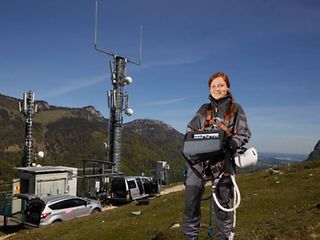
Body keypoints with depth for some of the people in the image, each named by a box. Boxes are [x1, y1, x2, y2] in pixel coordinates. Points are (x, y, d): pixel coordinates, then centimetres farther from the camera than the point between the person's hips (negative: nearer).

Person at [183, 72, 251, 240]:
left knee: (223, 200, 3)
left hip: (223, 160, -2)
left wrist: (230, 144, -17)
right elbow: (190, 129, 16)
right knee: (191, 196, -3)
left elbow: (244, 134, 1)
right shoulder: (204, 109, 15)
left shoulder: (236, 109, 7)